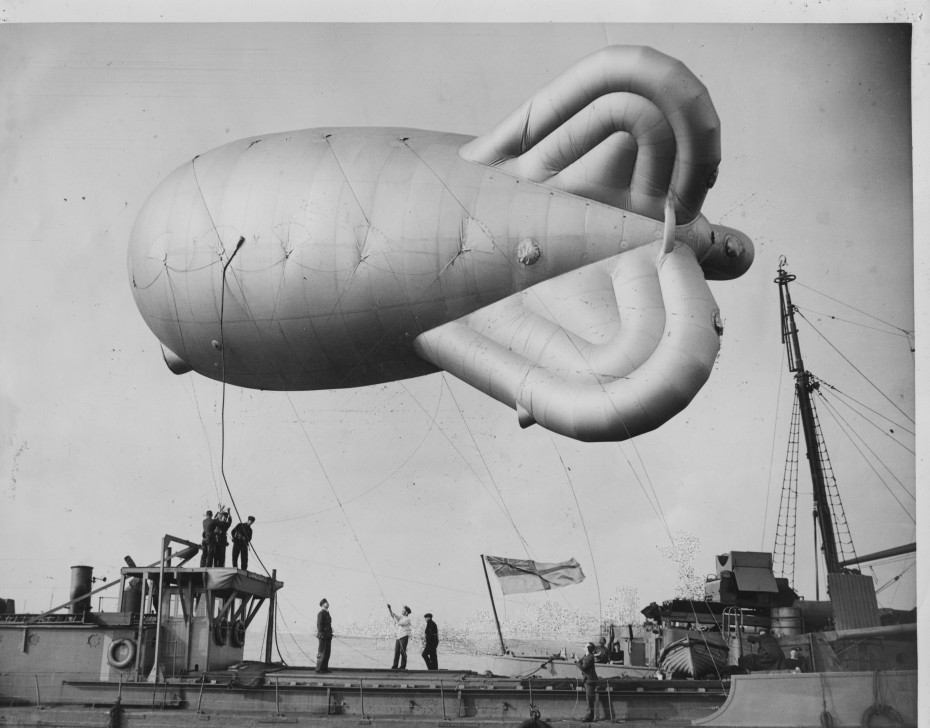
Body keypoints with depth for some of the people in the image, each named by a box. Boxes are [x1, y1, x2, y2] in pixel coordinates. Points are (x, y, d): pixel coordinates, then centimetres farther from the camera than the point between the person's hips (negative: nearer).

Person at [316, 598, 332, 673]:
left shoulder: (327, 613, 16)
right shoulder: (321, 613, -12)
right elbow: (319, 625, -17)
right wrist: (321, 634, -20)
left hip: (328, 636, 9)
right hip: (323, 636, -9)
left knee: (327, 653, 10)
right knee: (322, 653, -5)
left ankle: (325, 668, 15)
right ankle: (319, 669, 0)